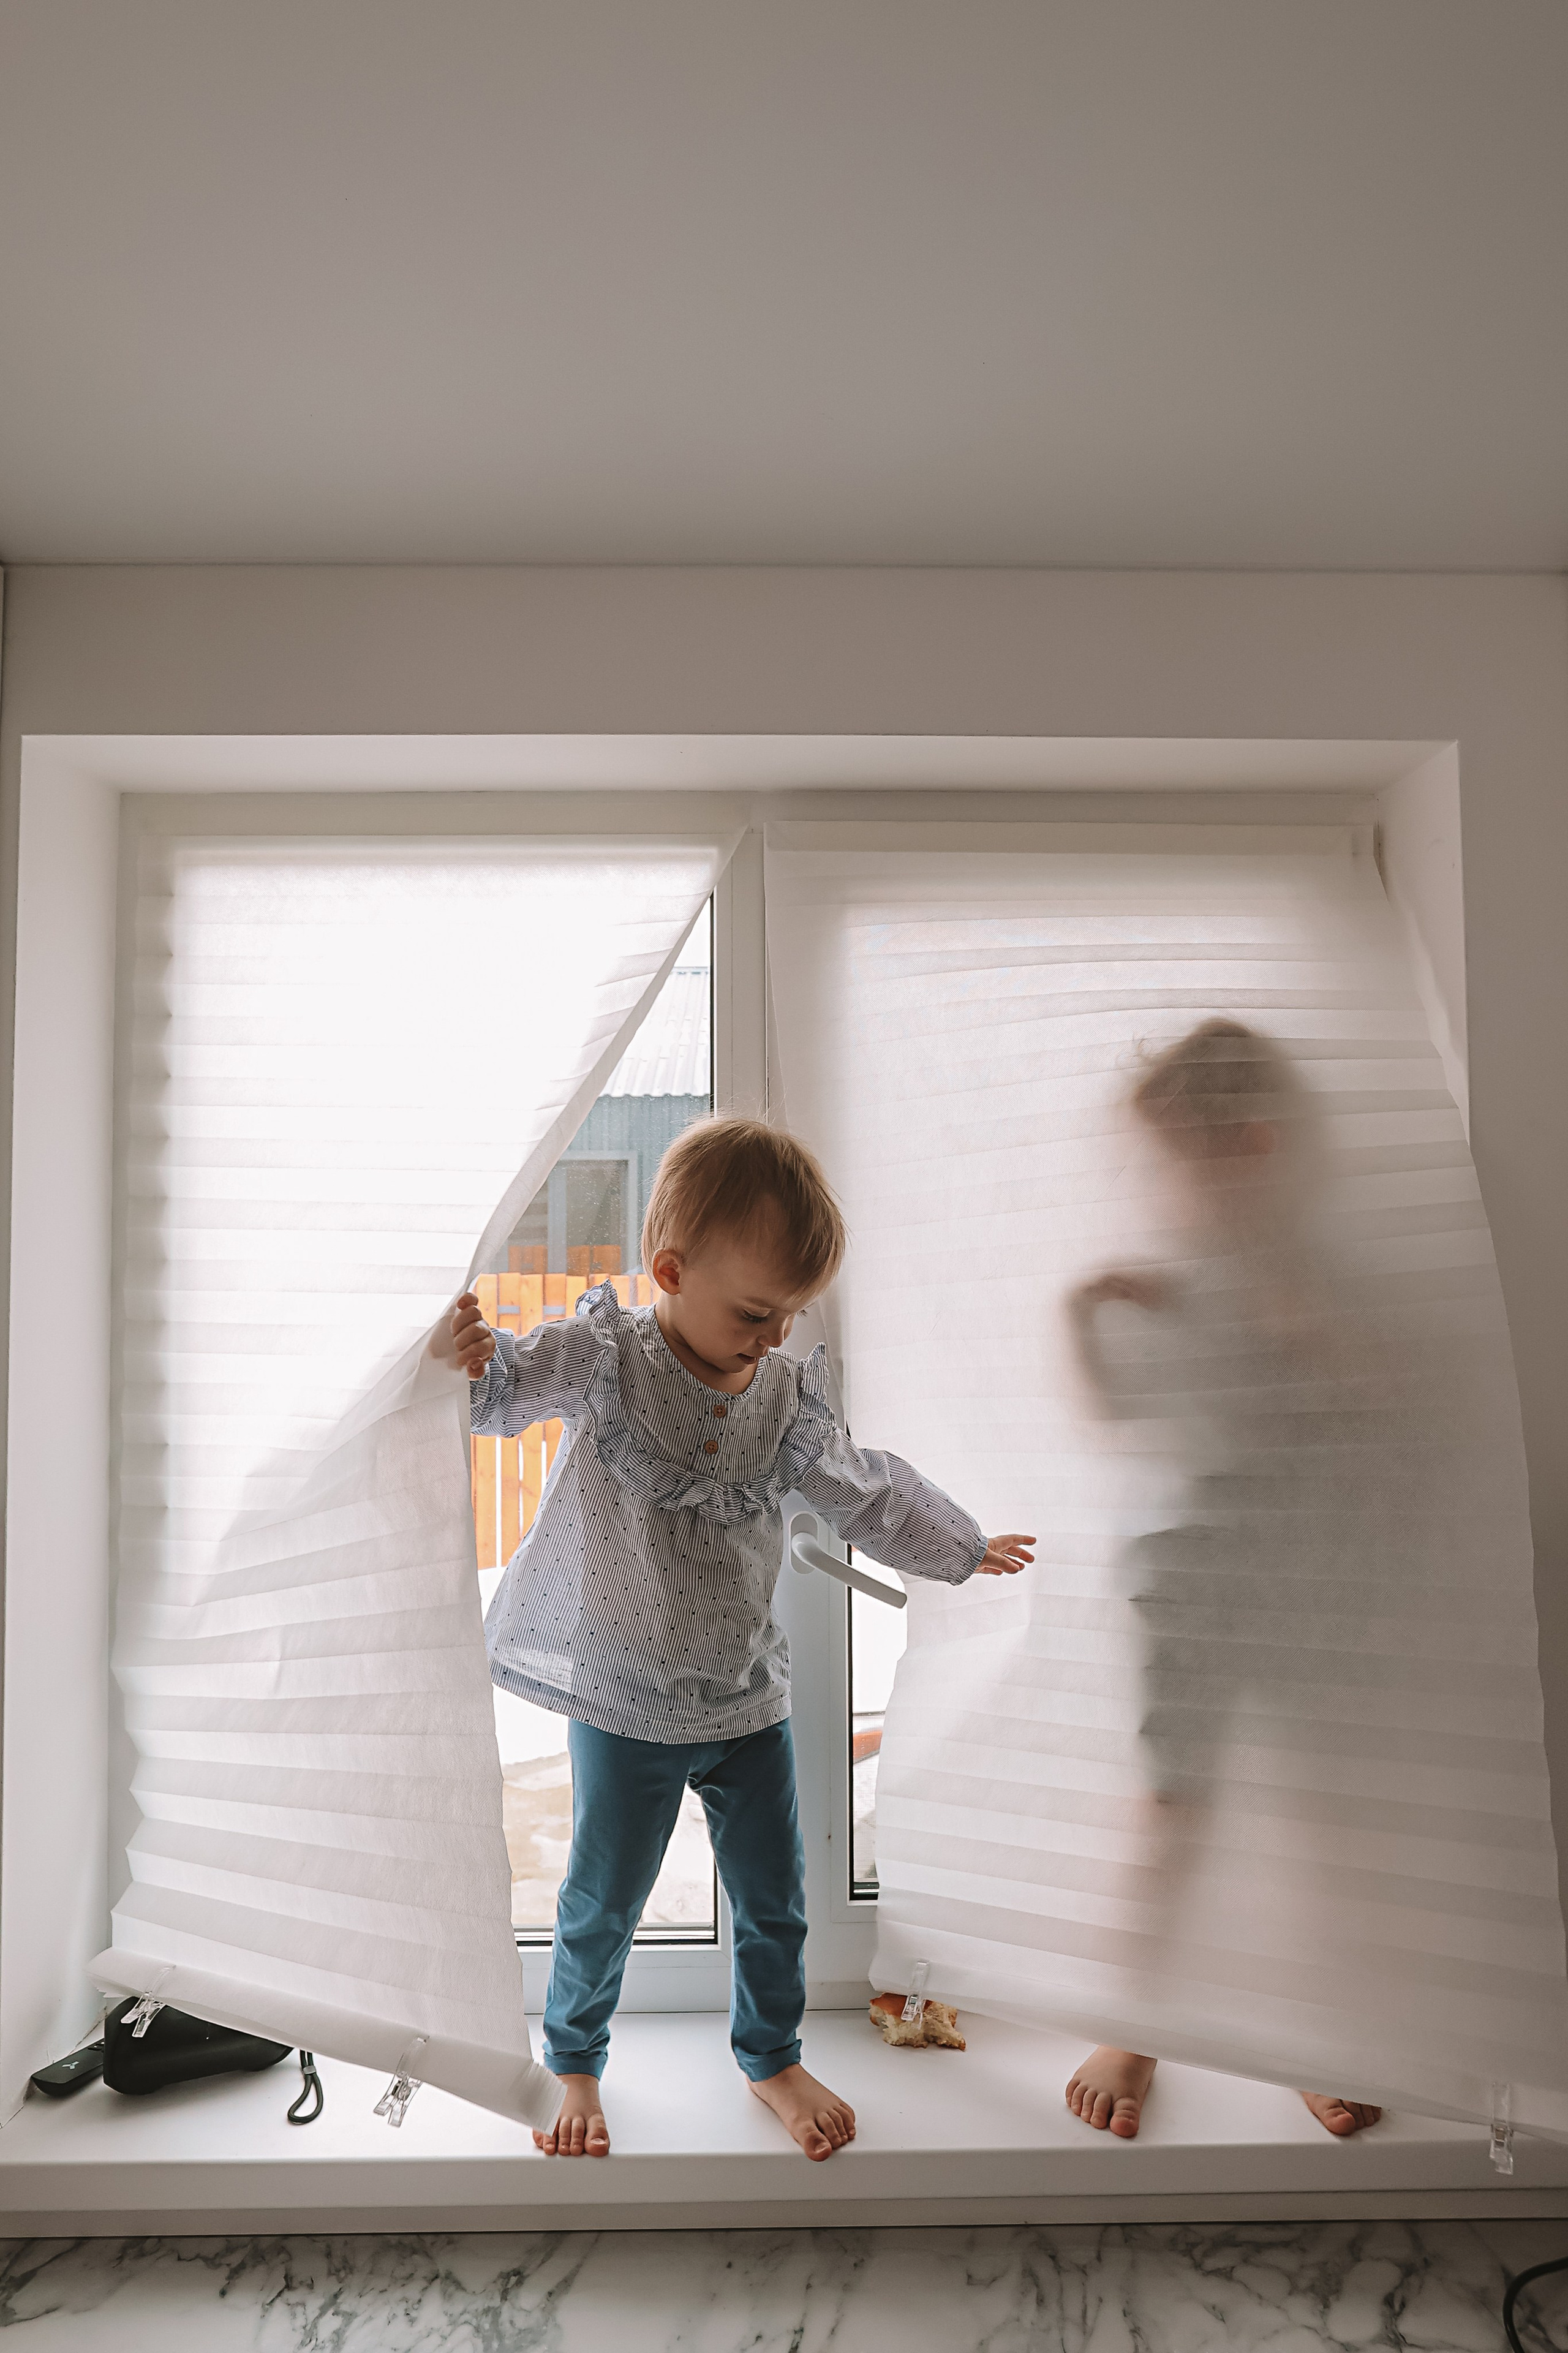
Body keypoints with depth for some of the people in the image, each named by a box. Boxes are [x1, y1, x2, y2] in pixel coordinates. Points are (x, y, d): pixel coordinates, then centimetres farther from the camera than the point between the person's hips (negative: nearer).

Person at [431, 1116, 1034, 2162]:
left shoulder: (790, 1396, -4)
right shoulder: (602, 1358, -16)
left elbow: (864, 1490, 8)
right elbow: (505, 1387, -17)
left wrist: (964, 1547, 17)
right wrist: (464, 1360, -41)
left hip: (750, 1700, 4)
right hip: (625, 1707, -3)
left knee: (775, 1902, 17)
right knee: (602, 1908, 14)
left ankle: (774, 2057, 44)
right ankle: (576, 2065, 41)